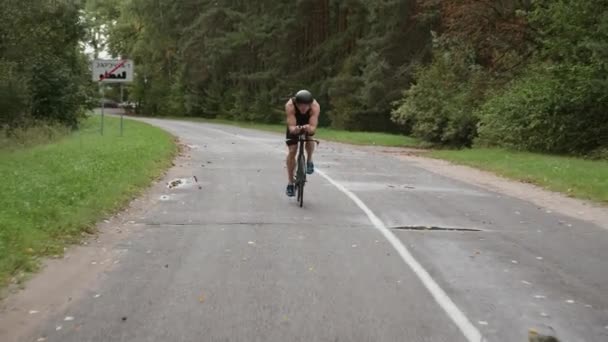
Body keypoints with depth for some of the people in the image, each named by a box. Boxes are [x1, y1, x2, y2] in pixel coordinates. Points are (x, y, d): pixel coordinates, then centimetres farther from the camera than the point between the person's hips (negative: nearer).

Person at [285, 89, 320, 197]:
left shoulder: (315, 106, -38)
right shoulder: (290, 105, -38)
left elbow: (313, 127, -43)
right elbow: (291, 127, -41)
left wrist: (309, 128, -65)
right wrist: (294, 130, -63)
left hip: (308, 125, 0)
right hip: (295, 126, 0)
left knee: (310, 139, -30)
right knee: (292, 151, -9)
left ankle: (309, 160, 1)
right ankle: (290, 183, 2)